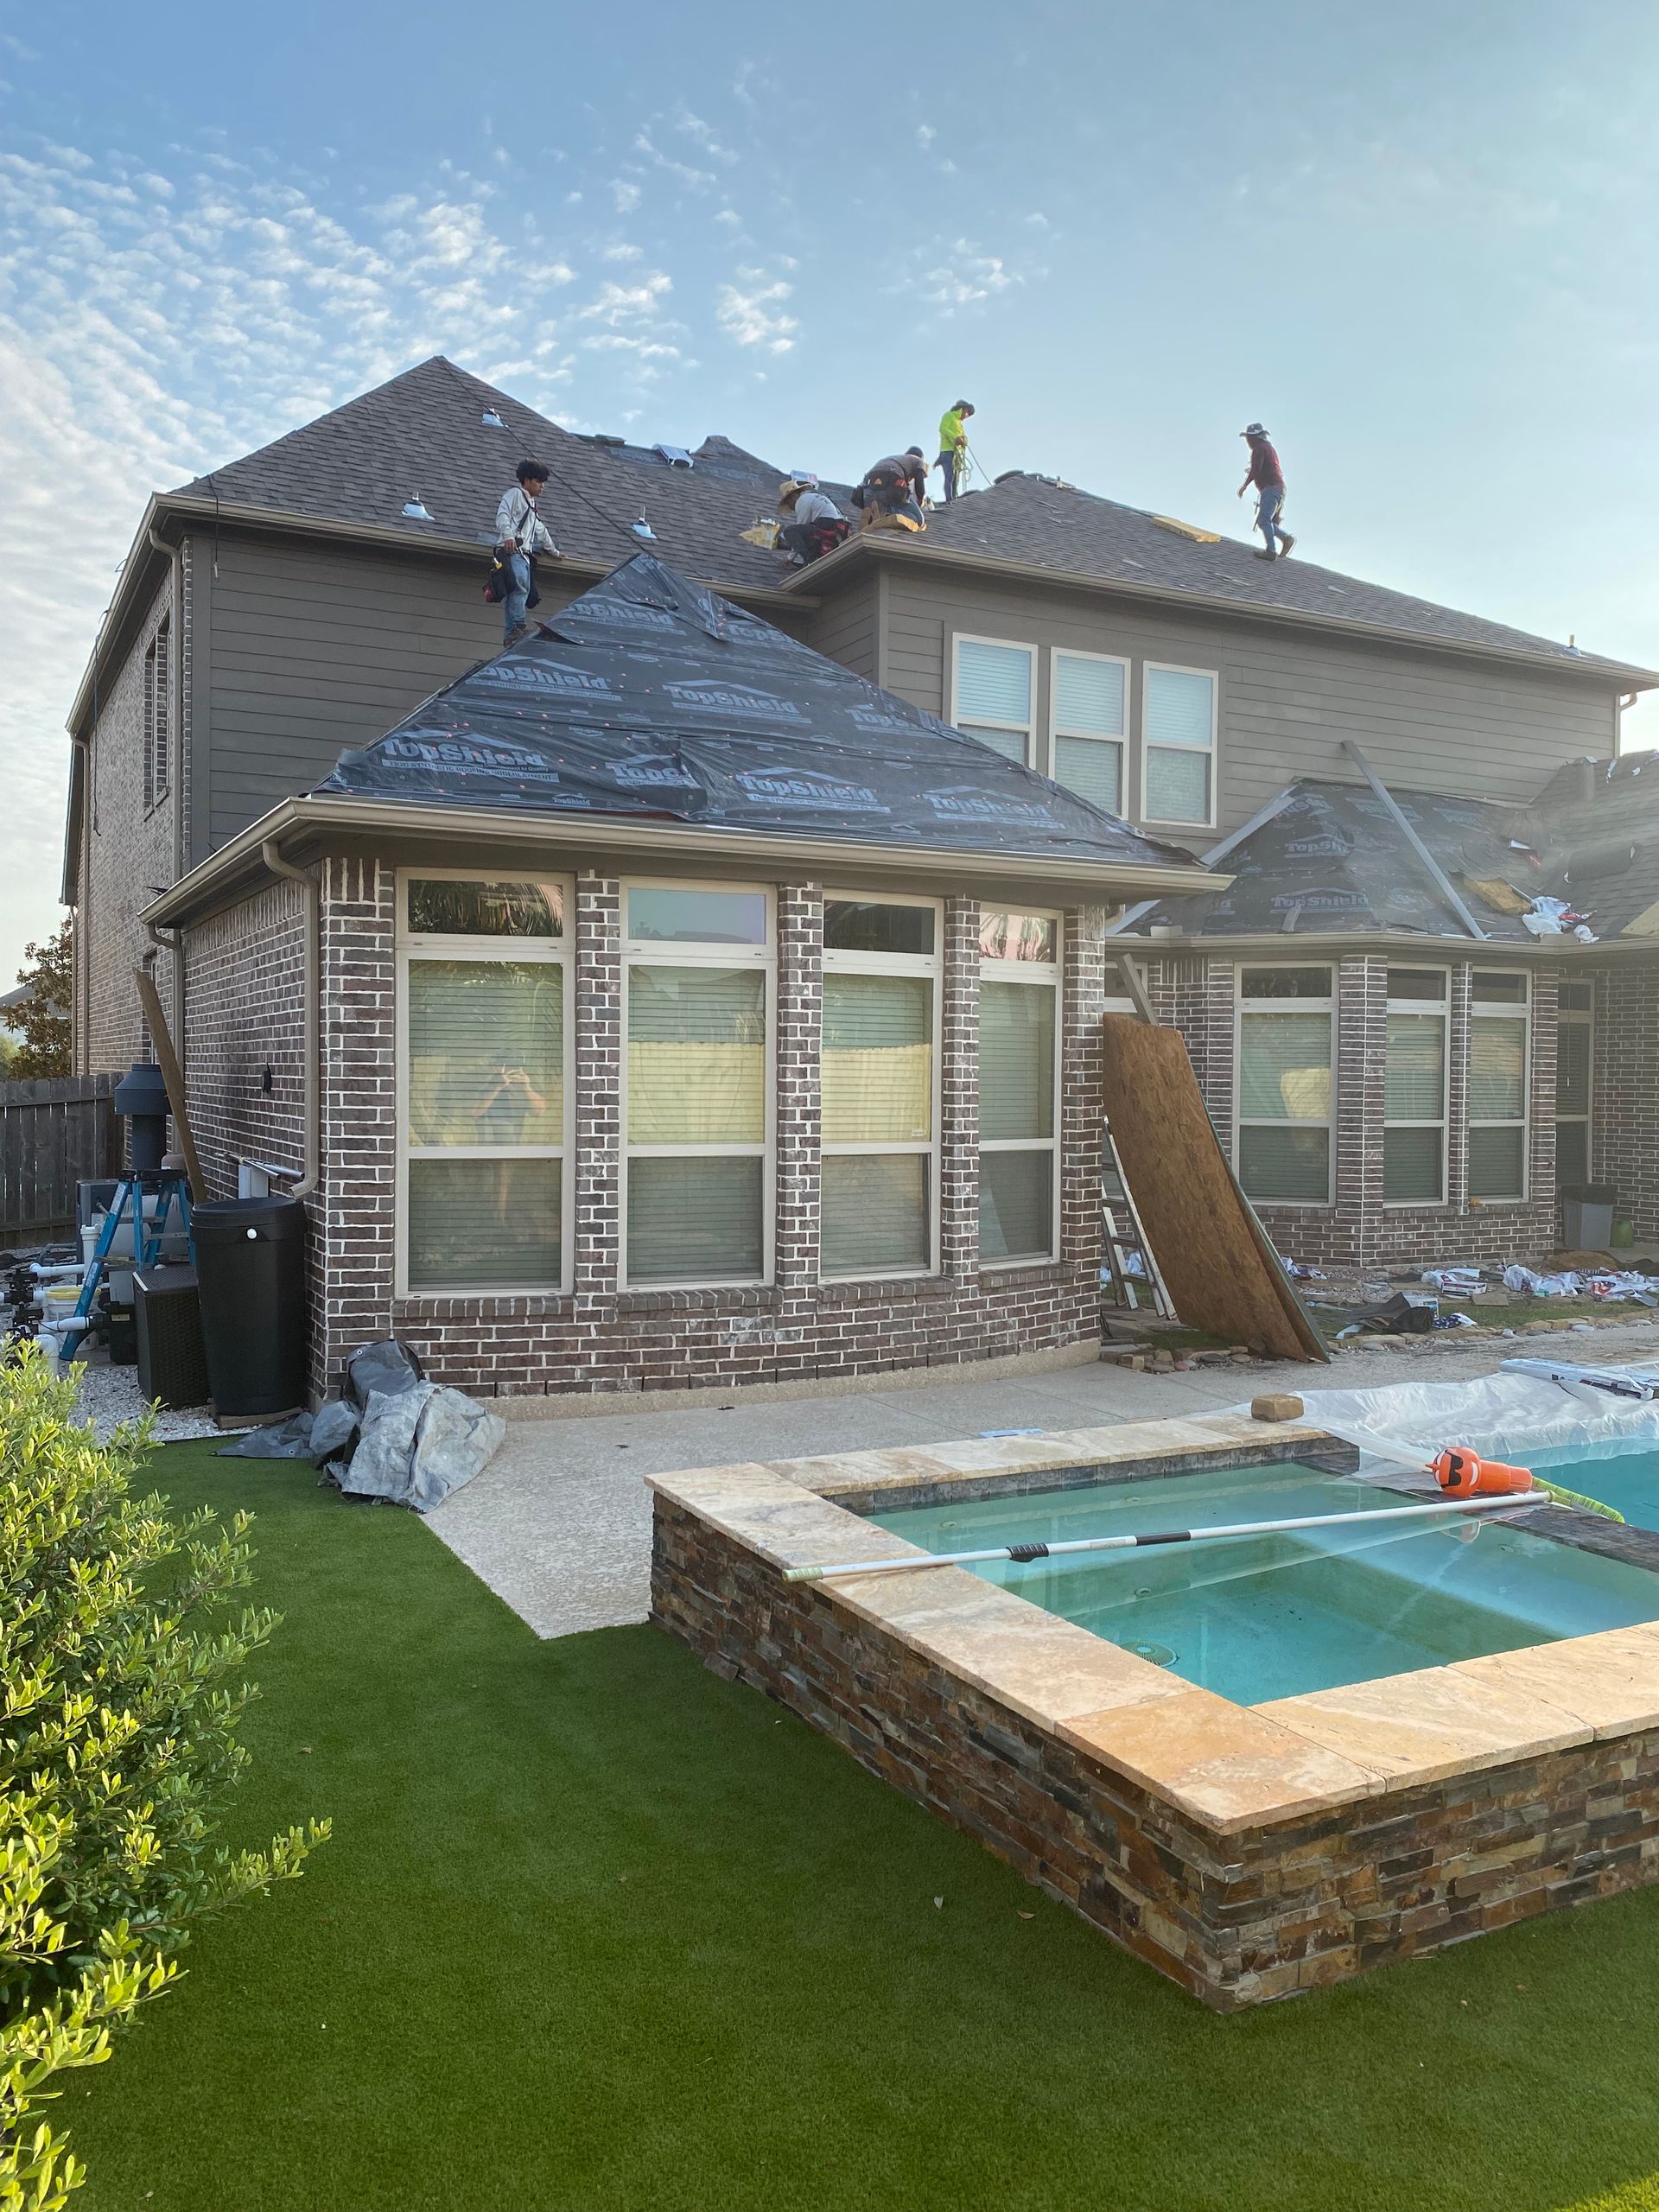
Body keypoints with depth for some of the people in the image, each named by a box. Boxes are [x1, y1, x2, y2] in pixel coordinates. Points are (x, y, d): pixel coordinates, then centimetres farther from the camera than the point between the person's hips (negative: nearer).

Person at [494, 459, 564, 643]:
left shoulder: (531, 505, 37)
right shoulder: (515, 493, 9)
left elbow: (540, 530, 51)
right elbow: (502, 514, -8)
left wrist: (553, 550, 62)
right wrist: (508, 535, -26)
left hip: (525, 553, 9)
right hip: (512, 549, -9)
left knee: (523, 592, -9)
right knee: (520, 584, -31)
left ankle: (510, 635, -19)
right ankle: (518, 626, -39)